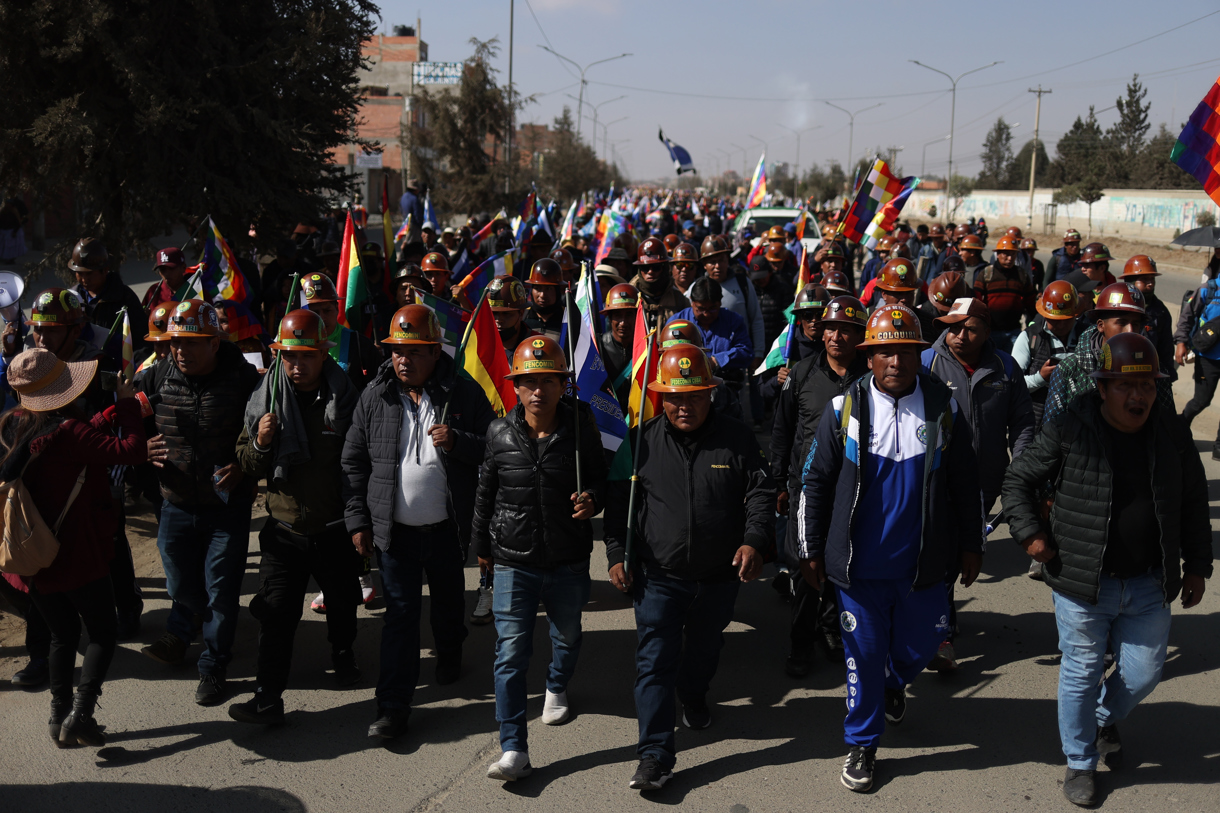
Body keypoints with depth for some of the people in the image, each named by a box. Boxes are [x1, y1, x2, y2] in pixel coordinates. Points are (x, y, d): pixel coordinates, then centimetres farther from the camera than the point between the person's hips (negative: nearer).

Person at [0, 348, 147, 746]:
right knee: (103, 632, 9)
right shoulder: (66, 432, -22)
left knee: (62, 634, 21)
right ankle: (80, 714, -1)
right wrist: (127, 404, -14)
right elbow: (132, 451, -25)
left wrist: (113, 412, 11)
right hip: (76, 556, -7)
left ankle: (60, 717, 24)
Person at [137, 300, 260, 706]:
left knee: (220, 592, 5)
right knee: (181, 585, 18)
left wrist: (244, 466, -19)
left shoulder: (244, 379, -13)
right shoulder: (154, 379, -4)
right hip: (177, 505, 3)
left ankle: (213, 667, 25)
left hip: (228, 507, -3)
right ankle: (179, 633, 50)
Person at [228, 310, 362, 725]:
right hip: (284, 527, 0)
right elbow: (249, 467, 4)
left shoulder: (345, 398, -7)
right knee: (276, 612, -3)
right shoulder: (265, 398, -2)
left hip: (335, 528, 0)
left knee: (342, 602, 19)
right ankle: (268, 697, 3)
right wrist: (260, 443, -18)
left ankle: (343, 652, 48)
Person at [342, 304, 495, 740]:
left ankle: (449, 656, 50)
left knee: (448, 601, 21)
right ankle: (393, 706, 4)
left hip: (448, 528, 0)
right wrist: (358, 520, 1)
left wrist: (457, 442, -22)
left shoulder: (464, 394, -7)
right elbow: (354, 462, 4)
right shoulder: (374, 397, -2)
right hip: (395, 529, 0)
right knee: (400, 613, 0)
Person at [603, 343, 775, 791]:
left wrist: (754, 540, -16)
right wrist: (617, 554, -3)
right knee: (655, 661, -6)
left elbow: (760, 493, -1)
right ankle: (655, 754, -3)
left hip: (718, 576, 2)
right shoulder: (642, 441, -4)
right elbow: (618, 502, 3)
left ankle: (694, 698, 53)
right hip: (657, 575, -1)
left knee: (704, 648, 22)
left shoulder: (736, 438, -4)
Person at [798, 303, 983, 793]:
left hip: (923, 564, 1)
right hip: (860, 564, -1)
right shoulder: (846, 408, -6)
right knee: (864, 653, 7)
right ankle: (862, 745, 25)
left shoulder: (943, 408, -3)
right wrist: (811, 551, 1)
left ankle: (894, 684, 51)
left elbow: (966, 485, 4)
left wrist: (971, 546, 7)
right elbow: (815, 482, 0)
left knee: (920, 644, 16)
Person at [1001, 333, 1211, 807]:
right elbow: (1019, 479, -1)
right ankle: (1080, 763, 28)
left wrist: (1197, 566, 11)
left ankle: (1106, 719, 46)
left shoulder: (1173, 435, 0)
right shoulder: (1069, 431, -11)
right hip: (1082, 585, -3)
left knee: (1143, 674, 13)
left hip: (1148, 587, 3)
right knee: (1082, 675, 8)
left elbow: (1194, 506, 10)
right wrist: (1030, 533, -9)